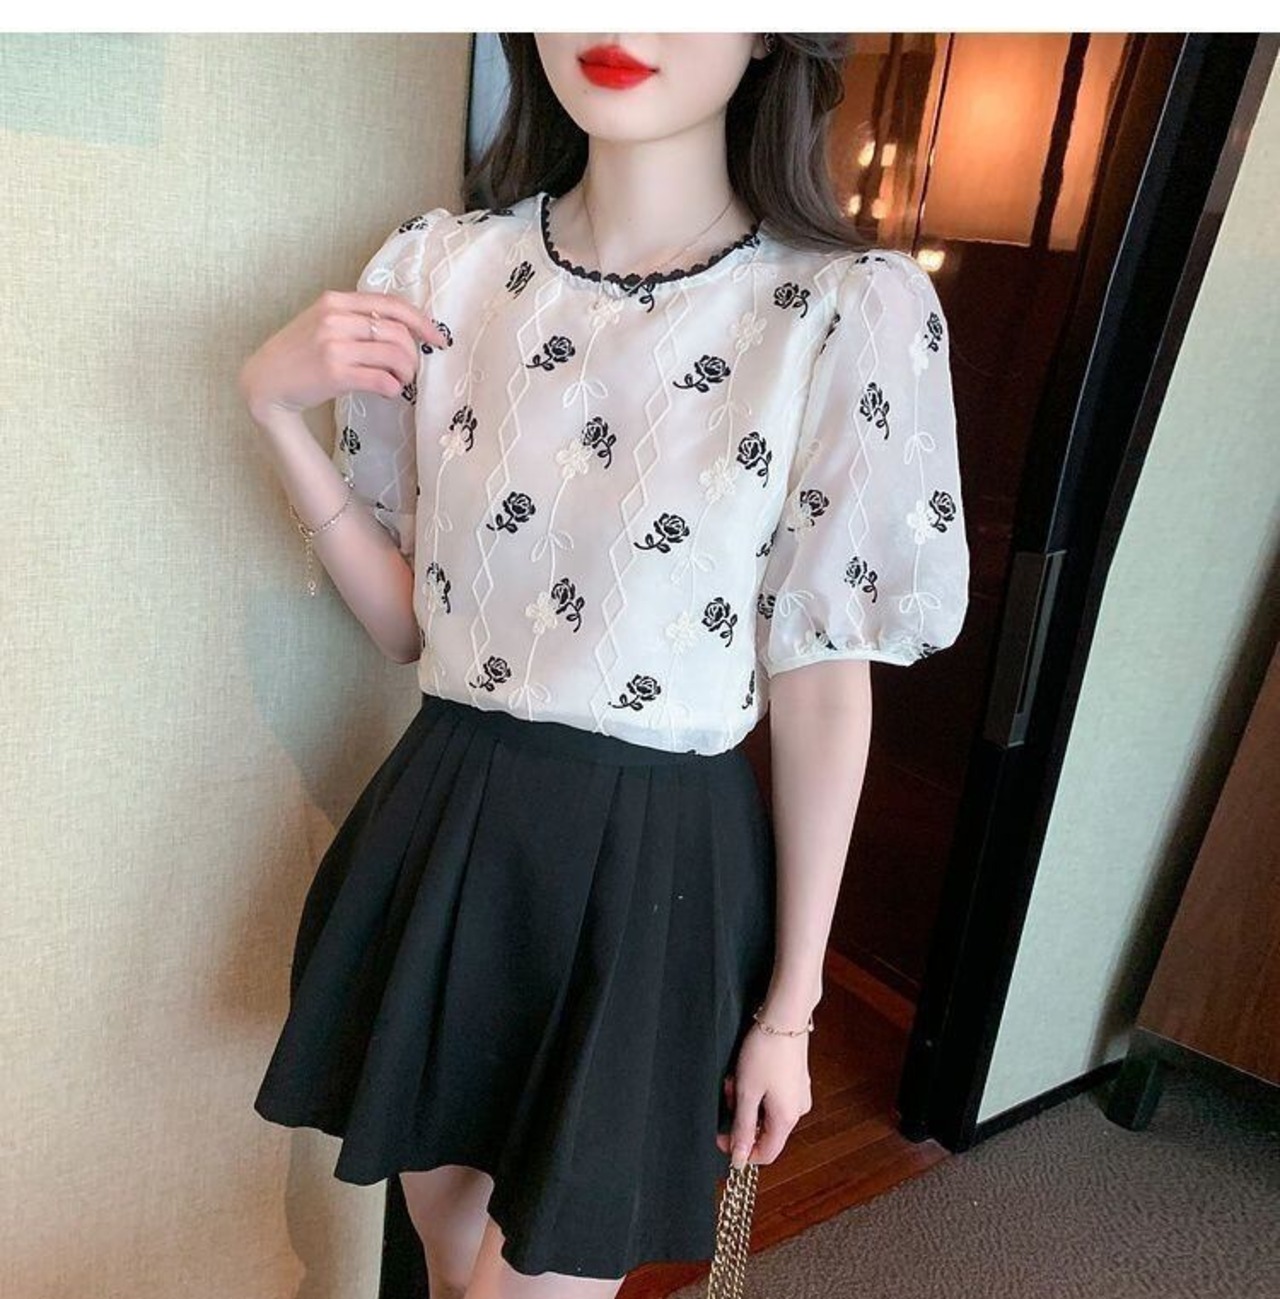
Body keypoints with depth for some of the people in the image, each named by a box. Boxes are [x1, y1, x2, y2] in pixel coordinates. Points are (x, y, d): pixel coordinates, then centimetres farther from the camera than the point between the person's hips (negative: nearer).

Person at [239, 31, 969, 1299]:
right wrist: (272, 406, -9)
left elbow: (821, 684, -7)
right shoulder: (443, 265, -1)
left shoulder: (854, 311, -11)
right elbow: (404, 619, 4)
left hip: (656, 863, -3)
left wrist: (789, 1007, -2)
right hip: (440, 832, 4)